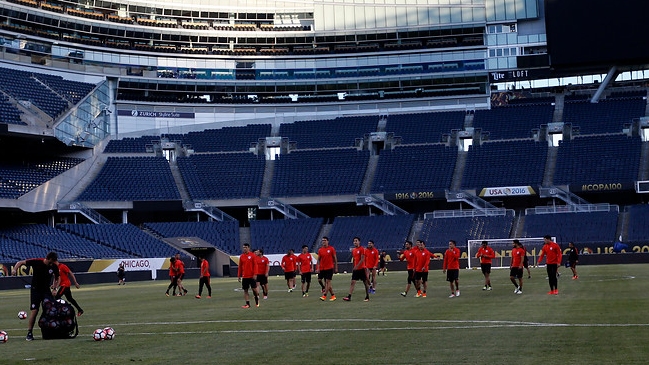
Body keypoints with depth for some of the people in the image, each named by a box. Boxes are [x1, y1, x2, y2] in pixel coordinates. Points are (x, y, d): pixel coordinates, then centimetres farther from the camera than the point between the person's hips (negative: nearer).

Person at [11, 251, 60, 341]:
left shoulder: (54, 267, -8)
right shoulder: (36, 262, -17)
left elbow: (57, 278, 10)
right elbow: (21, 262, -9)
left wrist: (55, 288, -3)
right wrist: (15, 269, -27)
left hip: (47, 290, 3)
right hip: (35, 290, -3)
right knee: (34, 310, -9)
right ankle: (29, 333, -1)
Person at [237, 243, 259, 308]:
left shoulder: (252, 255, -3)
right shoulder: (241, 256, 7)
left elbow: (255, 265, -6)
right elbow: (240, 267, 11)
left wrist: (255, 274, -13)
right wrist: (239, 276, 8)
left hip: (252, 276, -3)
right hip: (244, 276, 3)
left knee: (254, 289, -2)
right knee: (245, 290, 2)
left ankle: (257, 301, 19)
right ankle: (247, 304, 7)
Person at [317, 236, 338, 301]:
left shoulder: (331, 249, -3)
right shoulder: (320, 250, 7)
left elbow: (335, 258, 1)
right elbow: (319, 259, 11)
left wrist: (336, 267, 0)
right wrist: (318, 267, 0)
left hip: (330, 268, -5)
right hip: (323, 268, 5)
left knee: (328, 281, -11)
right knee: (326, 282, 7)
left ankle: (324, 295, -16)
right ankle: (333, 295, 16)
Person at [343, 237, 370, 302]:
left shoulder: (362, 249, -9)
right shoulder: (353, 250, 11)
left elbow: (362, 259, -16)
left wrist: (357, 266, -23)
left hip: (362, 268, -6)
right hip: (355, 269, 6)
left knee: (365, 282, 5)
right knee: (352, 282, -4)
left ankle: (367, 297, 14)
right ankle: (349, 296, -11)